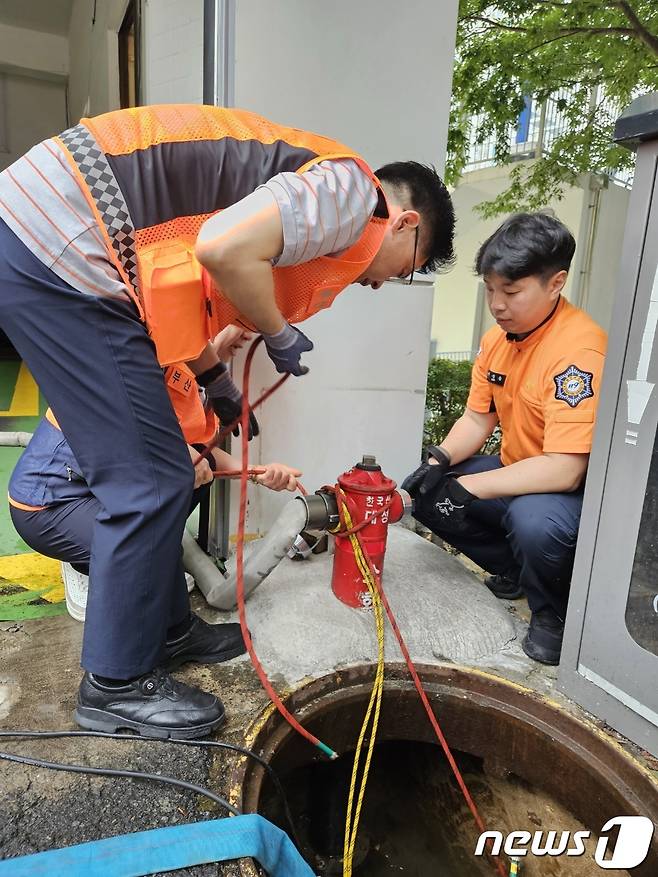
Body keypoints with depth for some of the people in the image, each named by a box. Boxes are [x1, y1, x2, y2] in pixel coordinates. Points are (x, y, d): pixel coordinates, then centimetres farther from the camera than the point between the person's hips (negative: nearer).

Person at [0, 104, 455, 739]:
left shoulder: (312, 185, 22)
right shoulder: (353, 191, -7)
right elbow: (225, 248, -25)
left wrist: (217, 383, 27)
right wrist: (279, 333, -6)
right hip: (58, 247, -10)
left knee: (149, 475, 14)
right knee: (149, 483, -5)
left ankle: (159, 627, 30)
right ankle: (118, 683, 13)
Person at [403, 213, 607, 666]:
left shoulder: (579, 351, -27)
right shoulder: (499, 337, -1)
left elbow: (564, 469, -32)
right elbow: (477, 420, 6)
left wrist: (468, 486, -29)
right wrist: (439, 463, -13)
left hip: (578, 490, -8)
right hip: (517, 473, 8)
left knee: (533, 520, -38)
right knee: (424, 492, -2)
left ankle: (554, 614, -3)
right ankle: (515, 570, 16)